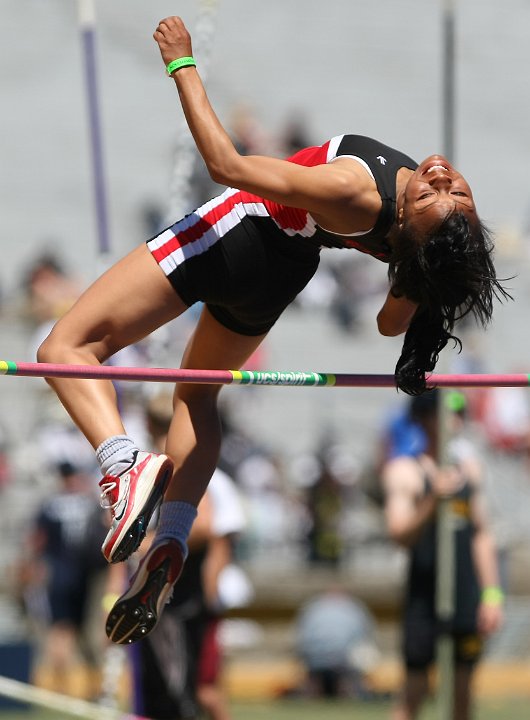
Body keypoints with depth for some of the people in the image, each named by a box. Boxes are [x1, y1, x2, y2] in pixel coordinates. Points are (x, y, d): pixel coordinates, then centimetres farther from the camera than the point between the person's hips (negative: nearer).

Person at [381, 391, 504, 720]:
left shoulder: (469, 467, 13)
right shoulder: (405, 471, -5)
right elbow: (400, 534, -15)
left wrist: (492, 594, 13)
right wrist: (434, 499, -28)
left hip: (468, 594, 5)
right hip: (425, 594, -5)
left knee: (463, 690, 6)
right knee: (415, 690, -6)